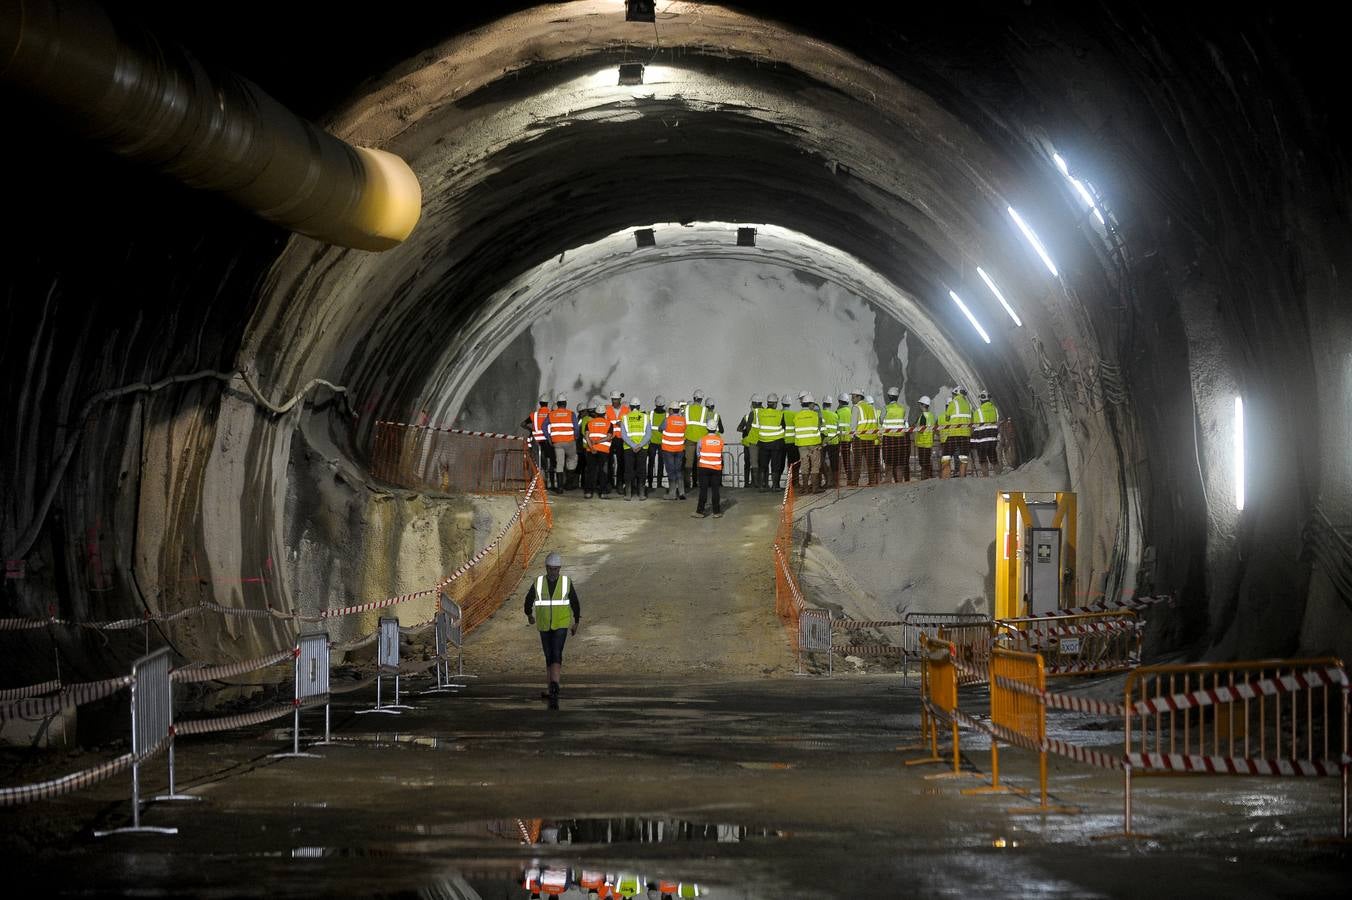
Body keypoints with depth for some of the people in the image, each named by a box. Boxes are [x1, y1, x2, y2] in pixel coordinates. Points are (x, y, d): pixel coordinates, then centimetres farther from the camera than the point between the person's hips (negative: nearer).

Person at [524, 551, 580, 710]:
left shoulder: (567, 582, -6)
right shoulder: (539, 582, -3)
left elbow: (575, 603, 8)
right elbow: (529, 599, 15)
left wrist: (576, 622, 15)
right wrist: (529, 614, 29)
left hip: (561, 625, -3)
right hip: (544, 626, 3)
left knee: (556, 655, -17)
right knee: (549, 657, 11)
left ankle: (554, 690, -27)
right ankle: (553, 688, 25)